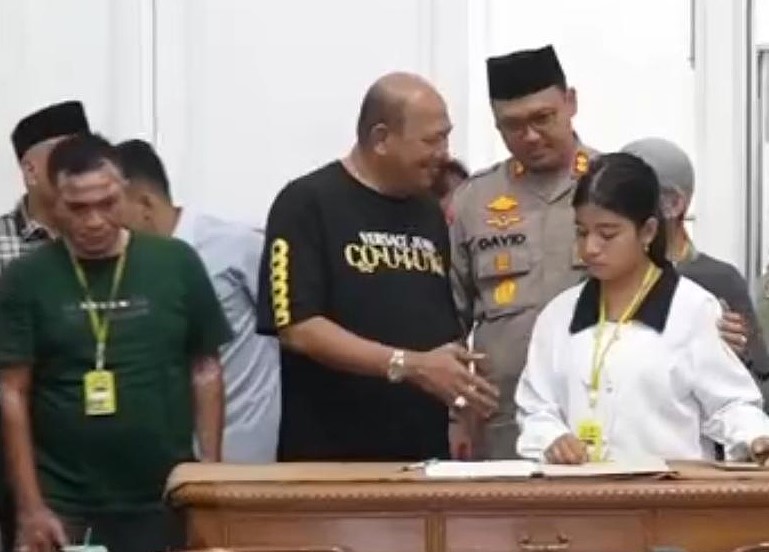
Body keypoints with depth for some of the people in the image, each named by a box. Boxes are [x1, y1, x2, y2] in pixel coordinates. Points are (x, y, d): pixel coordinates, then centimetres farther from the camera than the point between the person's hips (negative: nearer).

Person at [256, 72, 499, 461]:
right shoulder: (306, 204, -7)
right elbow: (297, 328, -16)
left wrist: (465, 397, 3)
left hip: (425, 456, 6)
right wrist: (409, 365, -22)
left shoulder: (429, 214, 13)